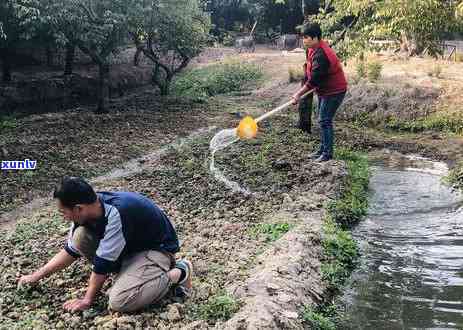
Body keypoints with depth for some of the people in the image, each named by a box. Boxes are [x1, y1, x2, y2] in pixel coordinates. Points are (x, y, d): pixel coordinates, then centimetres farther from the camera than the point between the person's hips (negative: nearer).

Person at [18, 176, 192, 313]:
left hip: (157, 248, -8)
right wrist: (37, 275, 6)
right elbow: (71, 250, 5)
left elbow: (102, 263, -26)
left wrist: (87, 300, -14)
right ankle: (128, 272, 3)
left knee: (118, 301, -26)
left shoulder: (116, 214, -35)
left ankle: (177, 274, -7)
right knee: (80, 236, -10)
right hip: (131, 244, 8)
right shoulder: (88, 209, -10)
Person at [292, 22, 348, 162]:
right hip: (324, 90, 11)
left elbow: (313, 80, -29)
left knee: (325, 120, -11)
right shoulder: (314, 48, 3)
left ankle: (327, 154, -4)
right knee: (322, 120, 16)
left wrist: (298, 94, -24)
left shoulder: (320, 56, -29)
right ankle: (323, 150, 26)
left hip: (334, 91, -11)